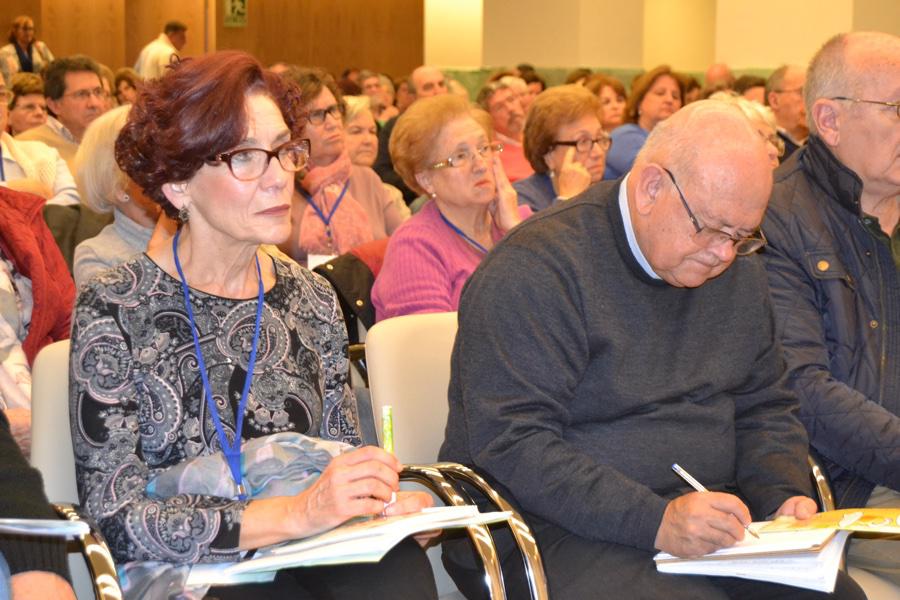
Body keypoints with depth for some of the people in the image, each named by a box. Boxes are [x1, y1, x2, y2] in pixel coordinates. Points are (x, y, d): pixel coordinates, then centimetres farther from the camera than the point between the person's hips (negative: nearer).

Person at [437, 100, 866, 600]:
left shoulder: (739, 274, 12)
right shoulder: (535, 270, -14)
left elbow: (765, 408, 20)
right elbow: (513, 445, -21)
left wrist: (785, 496, -2)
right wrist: (654, 521, -30)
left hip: (709, 520, 7)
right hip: (554, 532, -7)